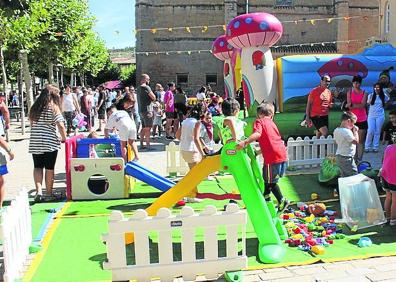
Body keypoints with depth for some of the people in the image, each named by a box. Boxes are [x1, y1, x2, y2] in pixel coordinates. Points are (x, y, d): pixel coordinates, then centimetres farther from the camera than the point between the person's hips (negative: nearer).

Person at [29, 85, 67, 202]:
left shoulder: (34, 107, 10)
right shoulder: (53, 107, -7)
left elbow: (31, 124, 14)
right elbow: (60, 126, -13)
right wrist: (64, 138, -2)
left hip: (35, 143, 4)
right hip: (50, 143, -4)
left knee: (38, 167, 13)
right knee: (49, 168, 6)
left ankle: (38, 190, -2)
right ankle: (49, 193, 16)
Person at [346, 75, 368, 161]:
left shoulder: (364, 93, 1)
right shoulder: (349, 93, 5)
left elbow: (363, 105, -10)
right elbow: (349, 105, -3)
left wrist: (352, 105, -13)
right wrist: (359, 105, -14)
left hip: (362, 120, -1)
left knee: (360, 140, 2)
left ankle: (359, 159, 7)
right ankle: (354, 158, 7)